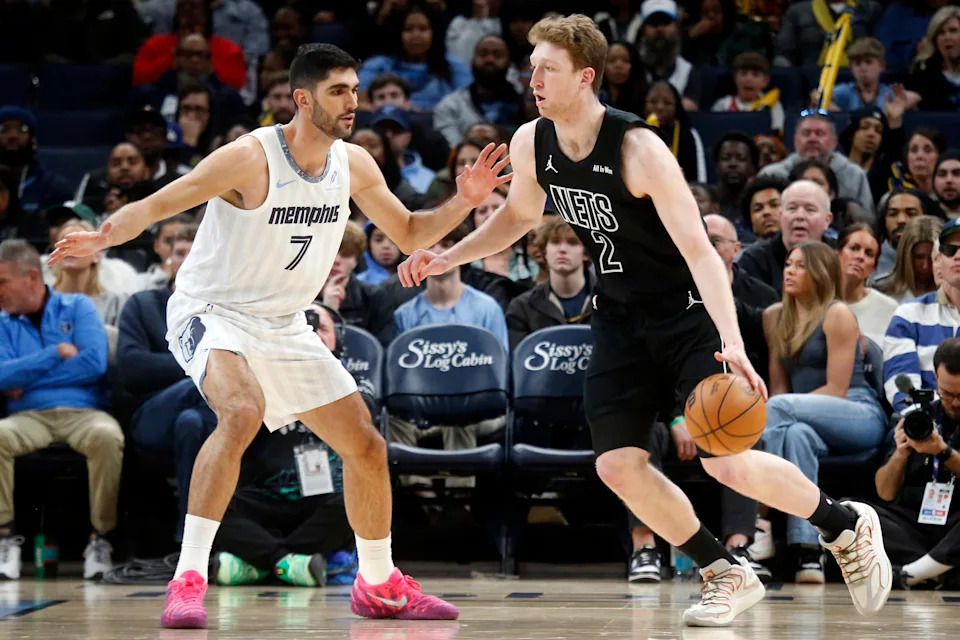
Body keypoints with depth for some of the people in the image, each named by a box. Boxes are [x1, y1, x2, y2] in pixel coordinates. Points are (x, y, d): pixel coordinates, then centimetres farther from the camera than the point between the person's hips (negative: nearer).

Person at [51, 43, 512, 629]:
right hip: (212, 312, -7)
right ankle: (188, 581, -33)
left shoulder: (355, 164, -2)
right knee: (244, 411, -37)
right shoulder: (250, 159, -22)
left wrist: (463, 203, -8)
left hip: (284, 327, 7)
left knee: (367, 448, 8)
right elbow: (155, 206, -24)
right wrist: (104, 235, -44)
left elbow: (410, 234, 10)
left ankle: (378, 585, 29)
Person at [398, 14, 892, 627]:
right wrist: (446, 257, 6)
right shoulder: (531, 144, -6)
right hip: (621, 313, 7)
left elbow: (699, 250, -30)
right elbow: (518, 216, 17)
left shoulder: (638, 148, -26)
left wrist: (732, 344, -40)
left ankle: (848, 527, 11)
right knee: (618, 465, -2)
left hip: (687, 306, -7)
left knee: (728, 463, -15)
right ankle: (728, 576, 15)